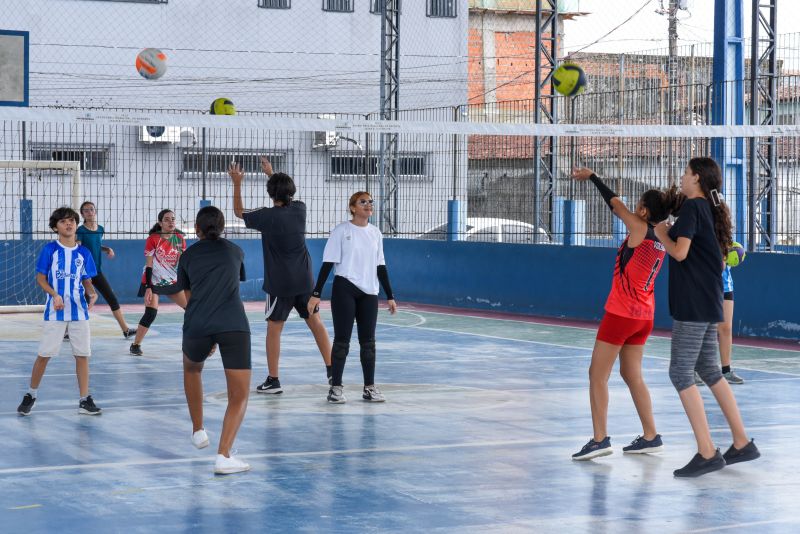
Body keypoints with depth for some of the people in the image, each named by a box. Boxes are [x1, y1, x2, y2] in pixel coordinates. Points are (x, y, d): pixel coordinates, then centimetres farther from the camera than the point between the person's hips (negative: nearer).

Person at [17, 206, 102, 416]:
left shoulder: (83, 253, 7)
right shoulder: (50, 249, -2)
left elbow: (87, 281, 12)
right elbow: (40, 278, -2)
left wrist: (92, 294, -9)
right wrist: (55, 295, -17)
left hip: (79, 311, 3)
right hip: (55, 311, -3)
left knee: (82, 354, 2)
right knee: (44, 354, 0)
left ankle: (85, 400, 9)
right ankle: (31, 395, 16)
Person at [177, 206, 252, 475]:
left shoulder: (187, 256, 19)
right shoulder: (235, 251, 21)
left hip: (196, 326, 1)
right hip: (234, 325, -1)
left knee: (192, 369, 35)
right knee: (239, 396, 1)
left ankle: (198, 431, 39)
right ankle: (223, 456, -18)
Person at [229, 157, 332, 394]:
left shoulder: (268, 216, -13)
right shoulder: (300, 209, -1)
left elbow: (239, 212, 4)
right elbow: (288, 197, 24)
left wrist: (237, 183, 9)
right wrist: (272, 174, 33)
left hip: (279, 283, -4)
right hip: (304, 280, 5)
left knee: (274, 329, 3)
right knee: (315, 322, 13)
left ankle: (273, 380, 4)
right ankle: (332, 371, 15)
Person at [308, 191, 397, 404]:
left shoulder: (375, 233, 9)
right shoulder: (341, 231, -5)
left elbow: (380, 267, 15)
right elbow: (328, 264, -6)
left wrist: (390, 296, 13)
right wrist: (316, 294, -10)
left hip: (368, 293, 4)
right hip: (344, 290, -4)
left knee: (368, 341, 7)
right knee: (342, 340, -1)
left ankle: (370, 388, 14)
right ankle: (336, 387, 6)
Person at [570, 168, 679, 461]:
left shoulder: (640, 229, -12)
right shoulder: (661, 238, 6)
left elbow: (615, 203, -1)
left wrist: (592, 176, 11)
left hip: (621, 314, -8)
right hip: (644, 316, 8)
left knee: (597, 375, -2)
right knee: (631, 375, 18)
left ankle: (600, 439, -7)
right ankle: (650, 436, 18)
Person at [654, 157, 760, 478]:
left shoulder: (692, 207, -10)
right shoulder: (710, 210, 16)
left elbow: (680, 252, -18)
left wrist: (662, 233, 0)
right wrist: (671, 231, 15)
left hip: (693, 304, -9)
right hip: (708, 304, 9)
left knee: (680, 374, -7)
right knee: (709, 372, 15)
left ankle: (707, 453, -11)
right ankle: (742, 444, 16)